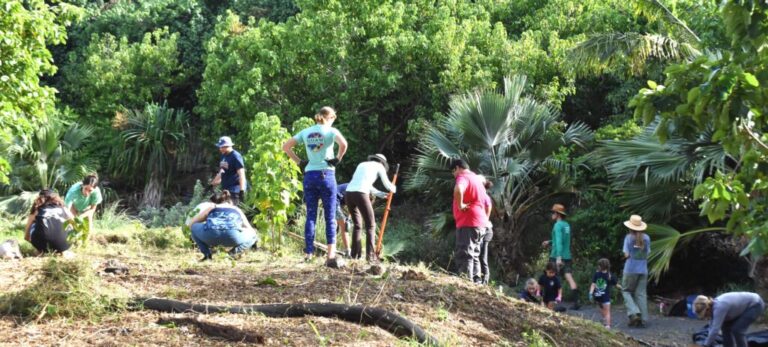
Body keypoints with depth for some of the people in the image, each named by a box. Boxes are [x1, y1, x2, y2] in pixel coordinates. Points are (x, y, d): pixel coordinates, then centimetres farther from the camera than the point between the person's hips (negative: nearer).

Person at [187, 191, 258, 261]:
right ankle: (236, 250, 4)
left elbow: (190, 224, 41)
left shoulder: (211, 208, 34)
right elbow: (249, 229, 46)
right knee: (252, 235, 31)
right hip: (233, 236, 0)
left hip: (210, 234, 0)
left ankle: (207, 255, 14)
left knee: (194, 227, 33)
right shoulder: (237, 210, 36)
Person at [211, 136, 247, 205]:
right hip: (225, 189, 9)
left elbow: (241, 174, -18)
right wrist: (212, 184, 26)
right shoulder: (223, 156, 13)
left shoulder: (235, 156, -14)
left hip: (234, 190, -9)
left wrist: (242, 191, -24)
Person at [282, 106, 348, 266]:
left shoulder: (306, 132, 11)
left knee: (310, 215, 8)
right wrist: (338, 158, -6)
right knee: (330, 217, -1)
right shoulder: (330, 131, -2)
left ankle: (308, 252, 7)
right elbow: (343, 143, -21)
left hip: (309, 175, 3)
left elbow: (286, 146, 9)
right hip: (326, 174, -3)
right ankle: (331, 255, -8)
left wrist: (299, 161, 10)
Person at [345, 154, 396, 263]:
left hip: (348, 193, 6)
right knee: (370, 225, 3)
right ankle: (370, 255, -8)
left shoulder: (362, 165, 32)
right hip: (360, 195, -6)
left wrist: (379, 194, 50)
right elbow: (387, 184, 17)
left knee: (357, 225, 19)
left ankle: (355, 255, 16)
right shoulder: (379, 166, 15)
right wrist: (393, 189, 40)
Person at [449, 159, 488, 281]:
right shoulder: (476, 178, 22)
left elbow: (458, 189, -34)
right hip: (480, 224, 9)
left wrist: (460, 205, -21)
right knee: (474, 256, 12)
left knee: (464, 255, -12)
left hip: (467, 223, -9)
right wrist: (485, 219, 30)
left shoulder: (463, 177, -8)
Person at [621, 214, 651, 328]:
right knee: (641, 294, 8)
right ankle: (643, 319, 5)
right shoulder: (646, 238, 3)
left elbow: (626, 254, -10)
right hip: (643, 269, 4)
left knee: (626, 291, 11)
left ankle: (634, 313, -9)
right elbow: (648, 253, 6)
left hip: (631, 269, -4)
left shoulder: (629, 238, -9)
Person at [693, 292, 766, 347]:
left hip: (755, 305, -9)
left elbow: (715, 329, -32)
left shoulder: (719, 307, -32)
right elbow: (712, 328, 2)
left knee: (737, 330, -15)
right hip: (745, 305, 9)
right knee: (726, 327, 4)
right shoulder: (713, 307, -4)